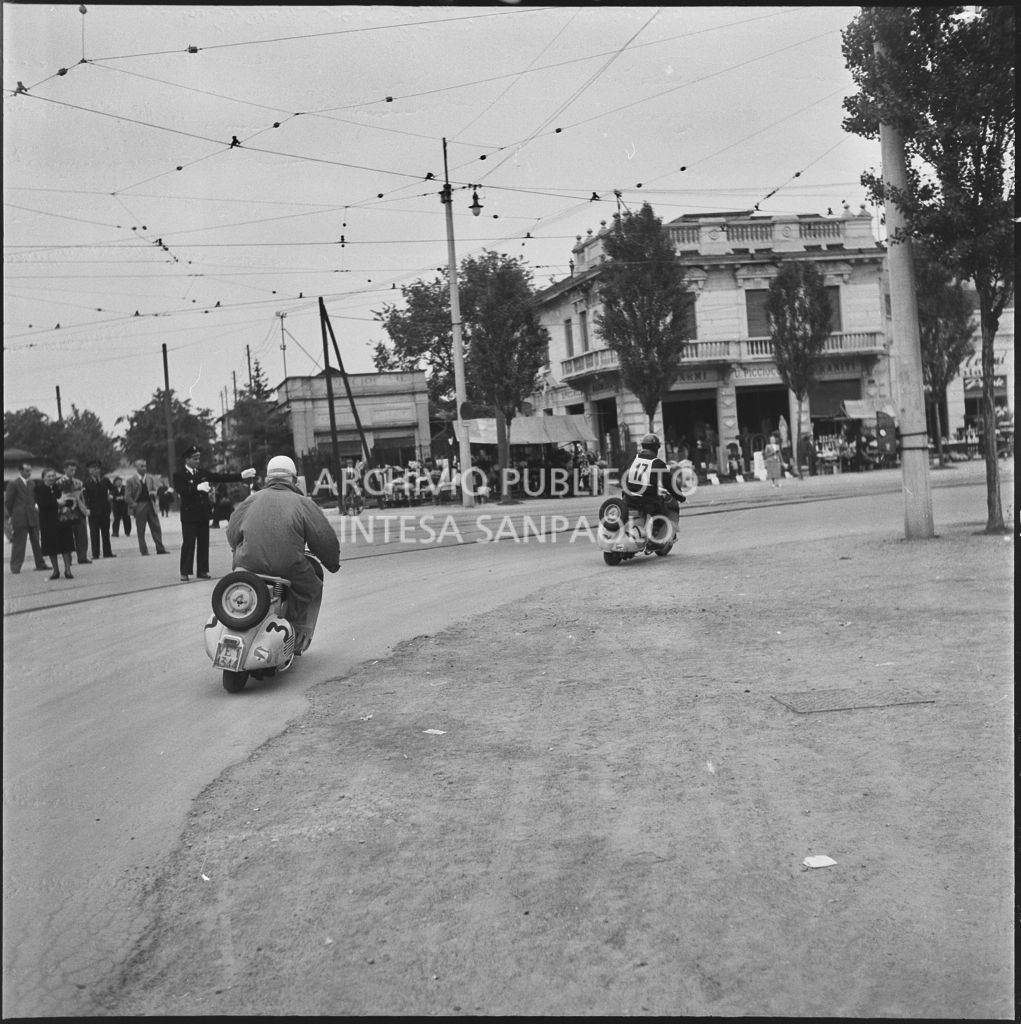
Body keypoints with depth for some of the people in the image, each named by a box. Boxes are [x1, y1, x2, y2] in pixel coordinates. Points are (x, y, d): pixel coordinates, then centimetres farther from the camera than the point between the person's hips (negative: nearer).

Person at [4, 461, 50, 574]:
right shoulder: (13, 484, -6)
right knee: (18, 543, -2)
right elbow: (8, 501, -3)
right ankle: (15, 567, 4)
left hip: (33, 516, 5)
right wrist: (11, 515, 0)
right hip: (19, 518, -5)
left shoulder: (32, 483, 11)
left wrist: (33, 509, 9)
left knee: (36, 542, 9)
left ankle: (40, 563, 16)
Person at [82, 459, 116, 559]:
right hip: (93, 510, -3)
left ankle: (107, 553, 14)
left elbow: (112, 488, 24)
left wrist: (110, 494, 5)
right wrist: (87, 508, -18)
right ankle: (95, 554, 2)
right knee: (94, 533, -2)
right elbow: (85, 497, -7)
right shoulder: (87, 483, -4)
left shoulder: (105, 480, 7)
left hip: (105, 509, 3)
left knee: (106, 532, 9)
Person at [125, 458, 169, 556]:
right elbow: (127, 496, -2)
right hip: (139, 508, -3)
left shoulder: (151, 478, 11)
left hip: (150, 505, 3)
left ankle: (160, 549, 4)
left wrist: (154, 492, -10)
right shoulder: (131, 481, -1)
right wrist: (135, 505, -10)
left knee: (156, 528, 1)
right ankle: (143, 551, 6)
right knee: (140, 530, 0)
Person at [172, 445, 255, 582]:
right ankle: (185, 573, -1)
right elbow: (181, 490, -22)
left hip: (203, 514, 5)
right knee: (188, 544, -5)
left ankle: (202, 571, 13)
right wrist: (197, 488, -38)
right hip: (189, 515, -5)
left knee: (204, 543, 7)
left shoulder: (203, 473, 13)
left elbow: (221, 478, 11)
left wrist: (241, 476, 3)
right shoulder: (179, 476, -4)